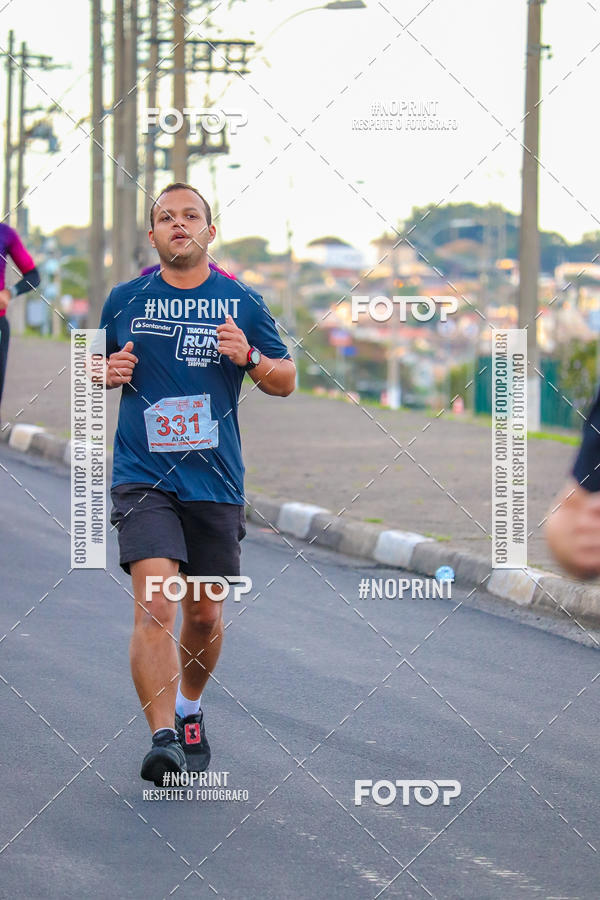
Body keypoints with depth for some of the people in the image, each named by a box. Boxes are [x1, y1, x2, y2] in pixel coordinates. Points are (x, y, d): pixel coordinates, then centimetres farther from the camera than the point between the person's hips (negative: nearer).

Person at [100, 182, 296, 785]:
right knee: (154, 603, -19)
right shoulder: (125, 300, 6)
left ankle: (189, 709, 38)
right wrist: (108, 372, -3)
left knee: (205, 614, 11)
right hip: (143, 479, -1)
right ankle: (163, 738, -21)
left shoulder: (241, 303, 4)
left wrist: (249, 358, -11)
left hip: (216, 482, 2)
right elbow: (97, 366, 20)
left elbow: (286, 380, 9)